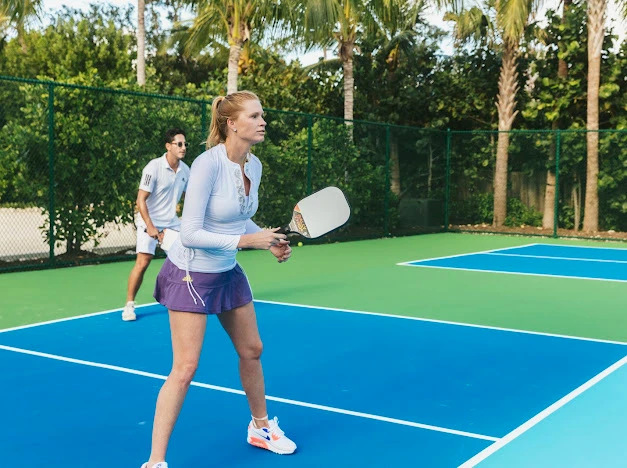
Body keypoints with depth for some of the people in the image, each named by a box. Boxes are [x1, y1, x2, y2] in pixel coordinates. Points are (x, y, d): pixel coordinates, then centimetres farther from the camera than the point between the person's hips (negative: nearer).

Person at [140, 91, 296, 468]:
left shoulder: (254, 166, -1)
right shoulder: (208, 164, -25)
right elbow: (190, 234, -26)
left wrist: (270, 242, -3)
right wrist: (245, 240, -28)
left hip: (228, 272, 8)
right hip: (191, 273, -8)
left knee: (252, 351, 17)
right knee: (185, 368, -7)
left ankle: (261, 427, 39)